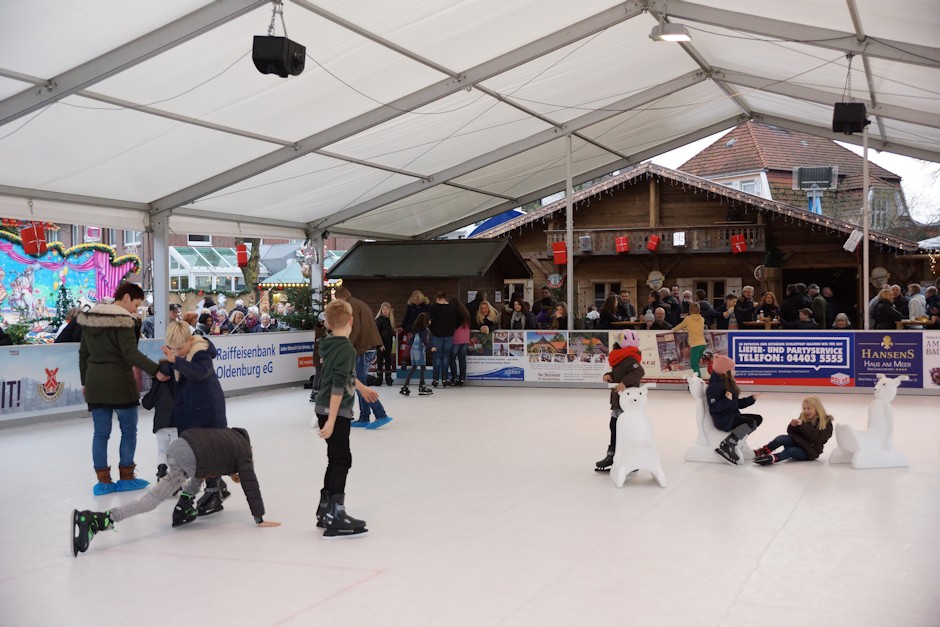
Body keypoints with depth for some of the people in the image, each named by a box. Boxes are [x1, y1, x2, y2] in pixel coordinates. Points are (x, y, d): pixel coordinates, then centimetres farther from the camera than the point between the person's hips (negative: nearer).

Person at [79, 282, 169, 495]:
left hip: (95, 382, 6)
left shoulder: (90, 318, 9)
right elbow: (131, 353, -23)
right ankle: (126, 477, 14)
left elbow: (83, 353, 13)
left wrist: (84, 381, 20)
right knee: (129, 430, 8)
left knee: (101, 432, 9)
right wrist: (156, 371, -26)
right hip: (119, 382, -6)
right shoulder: (123, 320, -14)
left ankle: (103, 480, 11)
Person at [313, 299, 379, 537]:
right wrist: (332, 420, -26)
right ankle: (336, 518, -6)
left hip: (324, 409, 9)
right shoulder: (348, 349, -17)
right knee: (341, 461, -6)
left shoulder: (330, 345, 10)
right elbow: (338, 386, -24)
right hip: (335, 412, -9)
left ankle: (325, 511, 25)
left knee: (336, 460, 16)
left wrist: (362, 388, 43)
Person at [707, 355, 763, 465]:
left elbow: (737, 403, 19)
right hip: (723, 420, -10)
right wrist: (728, 401, -31)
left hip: (733, 416, 10)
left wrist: (752, 398, 15)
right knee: (751, 422, -25)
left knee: (758, 418, 8)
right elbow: (713, 407, -24)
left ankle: (737, 441, -2)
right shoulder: (715, 386, -17)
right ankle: (724, 447, -28)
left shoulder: (729, 383, 13)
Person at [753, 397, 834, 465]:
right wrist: (793, 426, -13)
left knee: (791, 451, -33)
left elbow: (817, 437, -23)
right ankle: (761, 452, -30)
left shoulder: (826, 422, -8)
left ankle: (772, 458, -55)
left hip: (810, 450, -5)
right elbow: (790, 432, 11)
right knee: (781, 438, -23)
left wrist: (802, 425, -28)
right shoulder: (803, 417, 9)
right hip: (797, 442, 5)